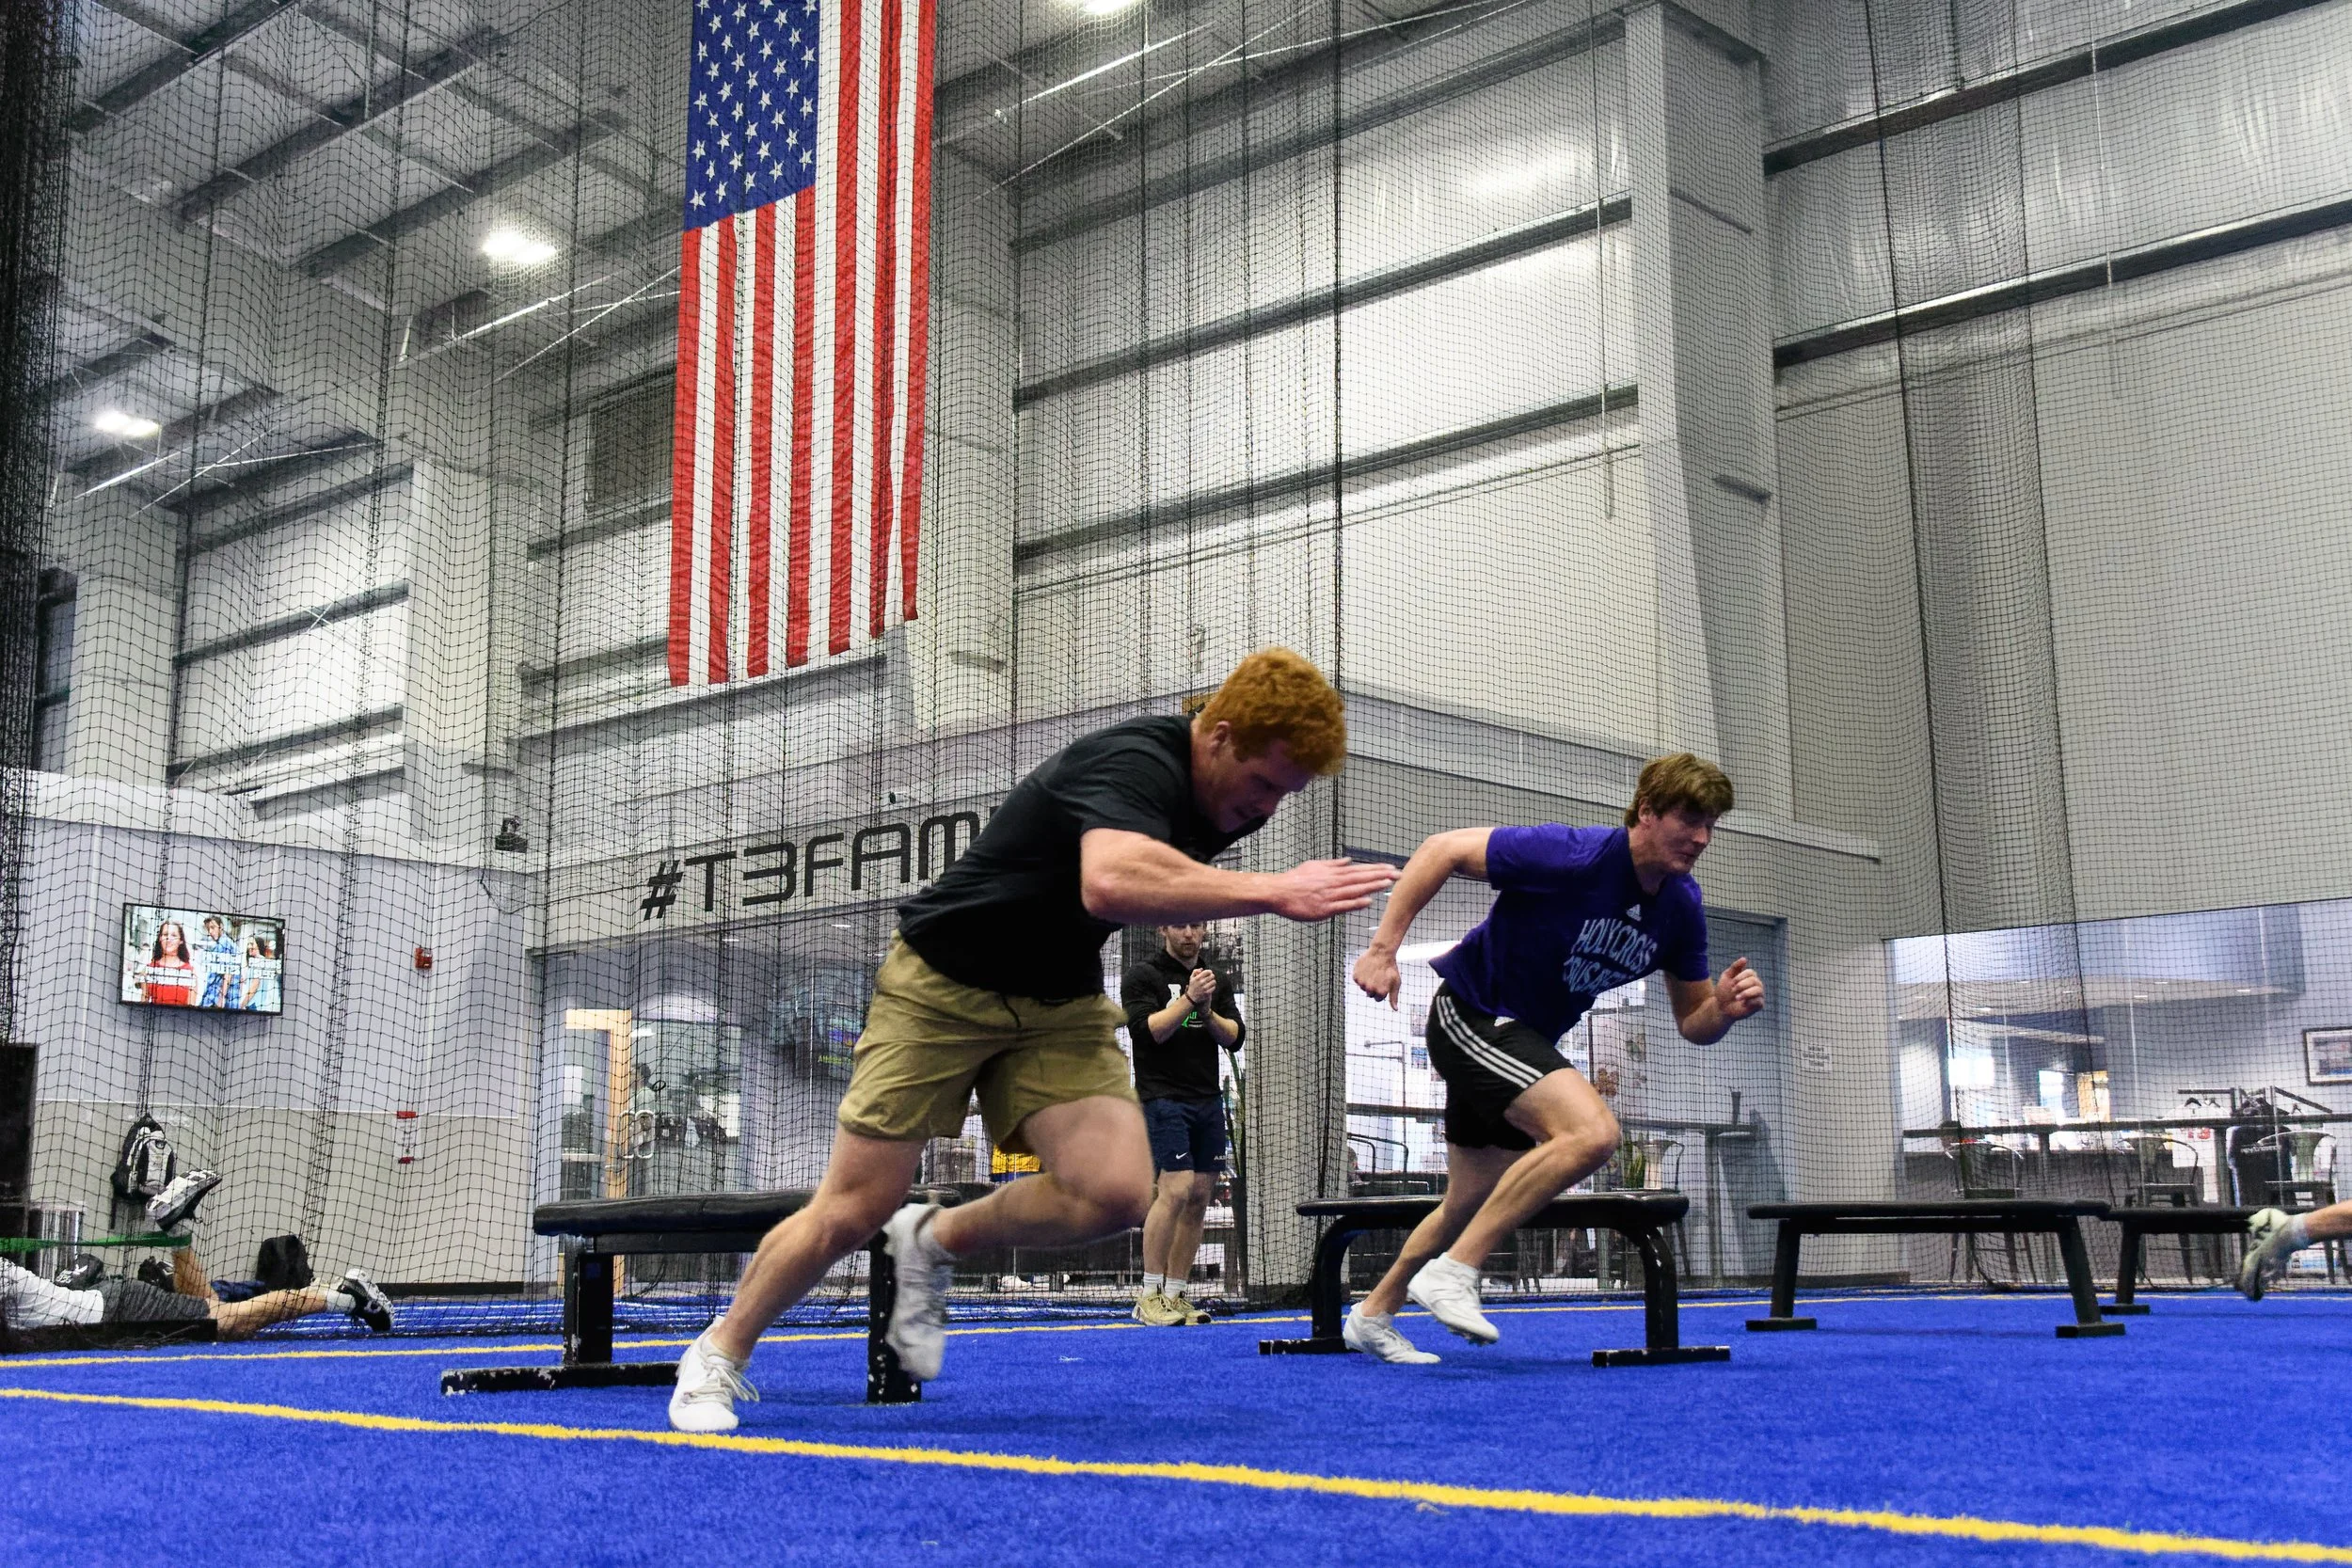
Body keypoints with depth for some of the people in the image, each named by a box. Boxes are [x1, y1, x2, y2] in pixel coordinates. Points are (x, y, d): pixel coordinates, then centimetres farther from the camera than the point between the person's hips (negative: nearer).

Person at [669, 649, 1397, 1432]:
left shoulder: (1220, 797, -2)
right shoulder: (1133, 763, -28)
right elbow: (1110, 883, -52)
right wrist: (1273, 892, -51)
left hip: (1061, 1002, 7)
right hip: (942, 982, -6)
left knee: (1116, 1188, -17)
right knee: (854, 1209, -4)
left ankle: (937, 1240, 9)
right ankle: (718, 1355, 22)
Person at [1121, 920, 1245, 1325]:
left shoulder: (1218, 981, 15)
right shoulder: (1142, 976, 0)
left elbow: (1234, 1039, 6)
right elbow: (1147, 1031, -12)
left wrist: (1207, 1011, -11)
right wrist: (1187, 999, -21)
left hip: (1208, 1102, 6)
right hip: (1163, 1098, -6)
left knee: (1199, 1197, 2)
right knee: (1176, 1189, -17)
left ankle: (1175, 1295, 8)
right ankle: (1149, 1296, -9)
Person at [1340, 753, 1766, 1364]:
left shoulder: (1682, 908, -3)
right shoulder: (1574, 856, -25)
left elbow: (1692, 1023, 5)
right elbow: (1443, 850, -20)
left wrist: (1725, 1008, -19)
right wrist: (1384, 948, -24)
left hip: (1527, 1039, 9)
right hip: (1471, 1014, -9)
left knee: (1473, 1205, 19)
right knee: (1591, 1131, -30)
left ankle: (1373, 1315, 38)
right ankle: (1453, 1272, -22)